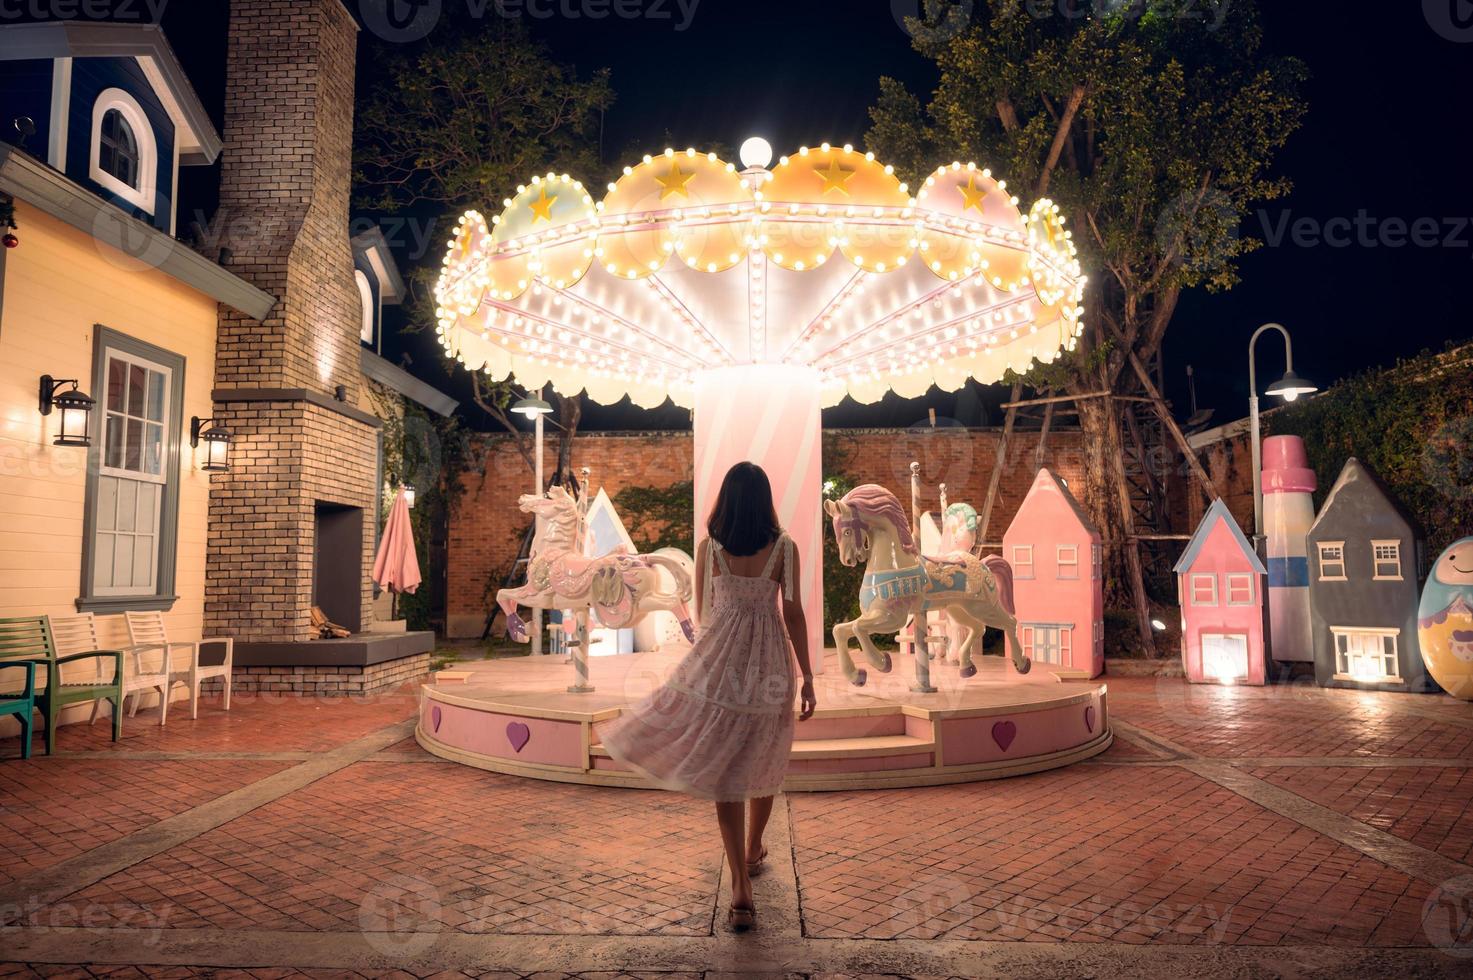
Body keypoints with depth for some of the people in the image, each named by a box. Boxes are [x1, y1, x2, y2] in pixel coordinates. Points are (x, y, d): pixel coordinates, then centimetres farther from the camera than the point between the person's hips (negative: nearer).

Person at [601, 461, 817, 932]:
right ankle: (753, 851, 40)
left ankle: (741, 887, -5)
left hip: (718, 660, -1)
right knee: (764, 764, 20)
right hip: (770, 663, 1)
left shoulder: (709, 548, -4)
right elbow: (793, 614, -5)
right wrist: (808, 676, 2)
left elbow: (701, 612, 7)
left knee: (725, 772, 1)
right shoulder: (784, 547, -5)